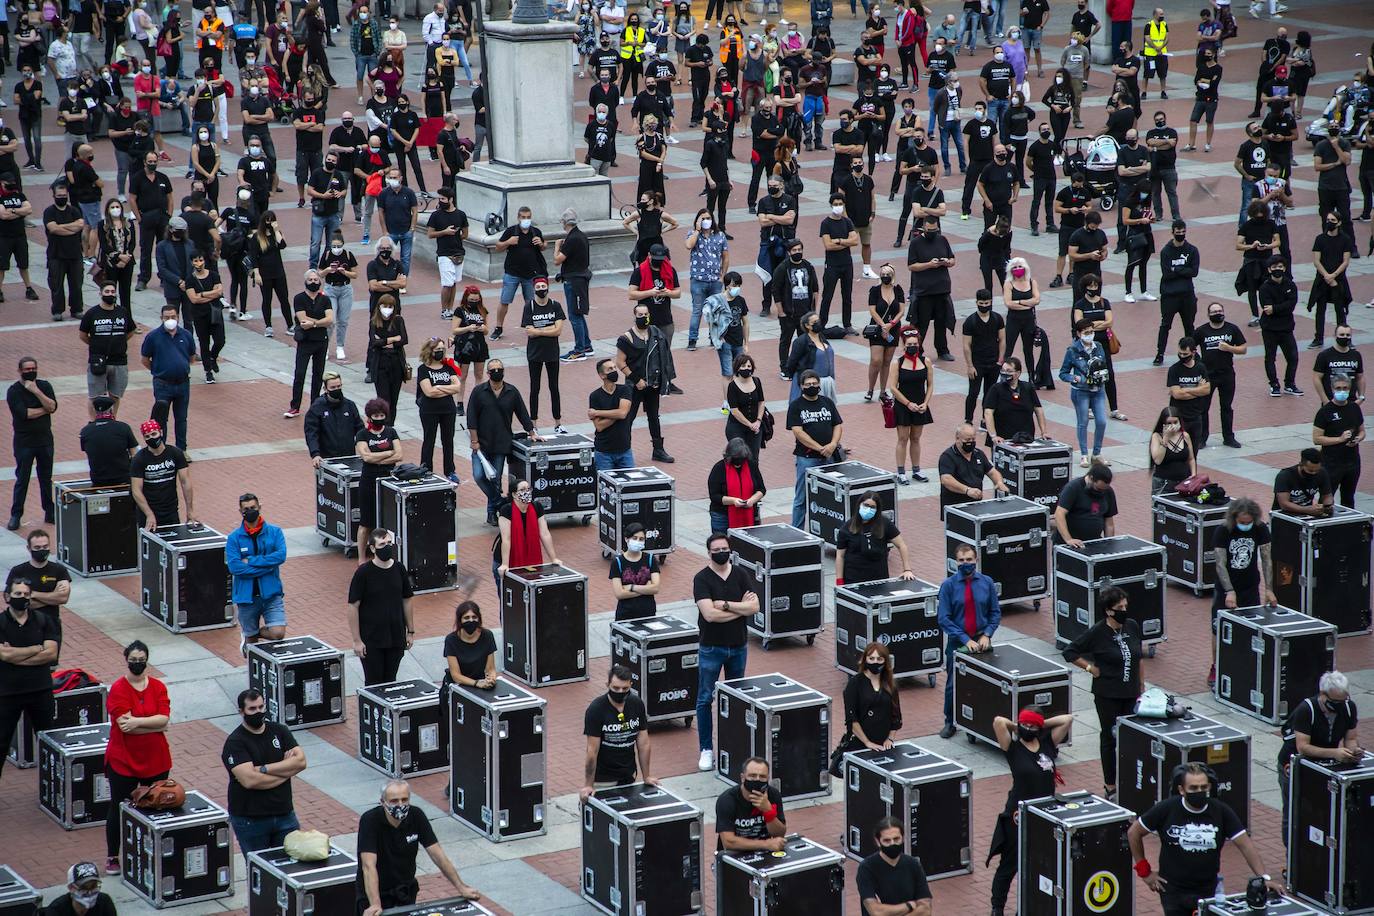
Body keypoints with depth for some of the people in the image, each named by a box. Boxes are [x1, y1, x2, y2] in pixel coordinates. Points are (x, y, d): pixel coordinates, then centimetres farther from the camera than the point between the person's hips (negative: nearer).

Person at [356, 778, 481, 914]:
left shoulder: (416, 816, -12)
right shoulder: (370, 820, -24)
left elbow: (437, 855, -9)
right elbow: (369, 866, -31)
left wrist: (461, 888, -13)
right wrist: (375, 905, -41)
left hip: (406, 890, 4)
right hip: (375, 892, -4)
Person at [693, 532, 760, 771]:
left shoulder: (741, 575, 1)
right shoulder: (702, 579, -11)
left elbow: (754, 607, -9)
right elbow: (709, 614, -21)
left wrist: (727, 605, -19)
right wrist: (741, 608, -14)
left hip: (738, 646, 4)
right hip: (712, 648, -3)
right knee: (705, 699, -1)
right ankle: (706, 750, 5)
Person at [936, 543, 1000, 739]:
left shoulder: (987, 583, -3)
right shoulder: (948, 585, -9)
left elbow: (995, 612, 5)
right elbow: (943, 618, -10)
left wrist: (987, 635, -10)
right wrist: (966, 640, -16)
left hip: (982, 641, 1)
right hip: (957, 642, -1)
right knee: (954, 684, 6)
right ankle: (950, 723, 21)